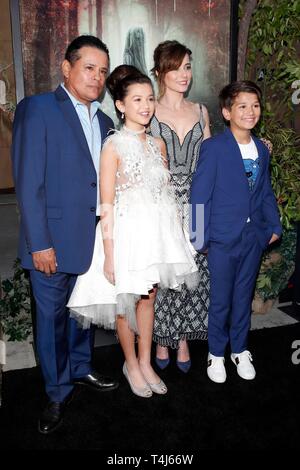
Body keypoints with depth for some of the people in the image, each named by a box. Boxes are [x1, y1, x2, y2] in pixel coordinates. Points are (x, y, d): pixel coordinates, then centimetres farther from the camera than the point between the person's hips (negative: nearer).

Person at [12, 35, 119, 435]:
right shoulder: (37, 109, -8)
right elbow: (28, 183, -14)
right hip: (54, 241, -6)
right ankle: (58, 393, 28)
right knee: (52, 318, 8)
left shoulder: (103, 121, 12)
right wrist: (39, 243, -17)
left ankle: (80, 368, 42)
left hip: (94, 239, 6)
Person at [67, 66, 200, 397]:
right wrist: (109, 254, -16)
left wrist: (175, 235, 11)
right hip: (127, 232, -5)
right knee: (126, 301, 10)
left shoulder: (158, 144, 7)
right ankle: (131, 364, 32)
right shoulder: (113, 146, -11)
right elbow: (106, 206, -13)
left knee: (147, 298, 16)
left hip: (157, 231, 6)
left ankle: (145, 364, 33)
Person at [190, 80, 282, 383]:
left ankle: (239, 350, 33)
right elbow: (199, 195, -11)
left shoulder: (262, 150, 8)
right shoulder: (213, 148, -11)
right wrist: (200, 237, -12)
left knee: (244, 297, 16)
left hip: (254, 237, 5)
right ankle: (216, 353, 27)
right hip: (223, 237, -5)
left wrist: (274, 225, 10)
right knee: (220, 299, 7)